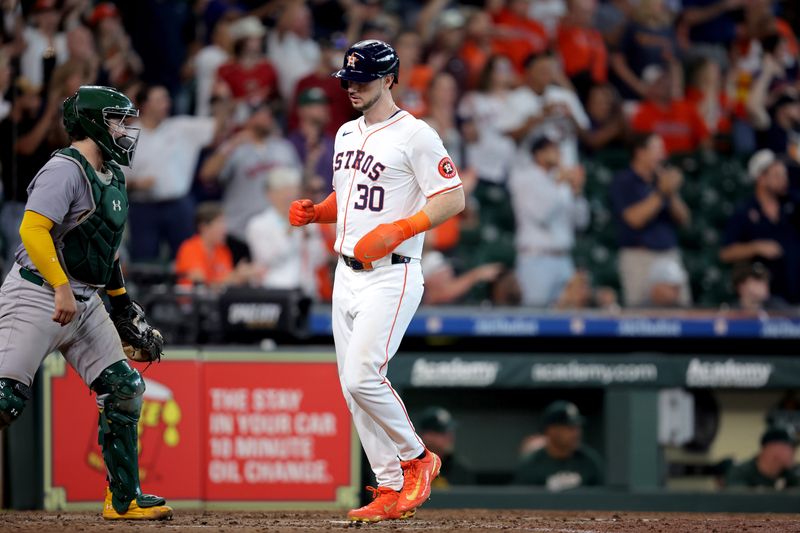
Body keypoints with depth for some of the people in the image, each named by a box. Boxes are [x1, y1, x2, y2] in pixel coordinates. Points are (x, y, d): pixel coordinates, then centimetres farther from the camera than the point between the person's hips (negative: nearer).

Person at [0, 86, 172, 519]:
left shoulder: (112, 177, 15)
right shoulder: (65, 170, -14)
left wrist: (122, 303, 25)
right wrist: (62, 289, -29)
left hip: (85, 302, 9)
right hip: (38, 296, -9)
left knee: (124, 390, 5)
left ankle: (124, 500, 12)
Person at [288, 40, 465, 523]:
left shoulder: (415, 135, -10)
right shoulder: (347, 134, 16)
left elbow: (454, 198, -15)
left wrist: (396, 230, -24)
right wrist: (314, 212, 6)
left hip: (391, 276, -8)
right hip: (347, 274, 9)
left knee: (363, 377, -18)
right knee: (354, 386, 5)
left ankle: (416, 459, 3)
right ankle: (392, 489, 10)